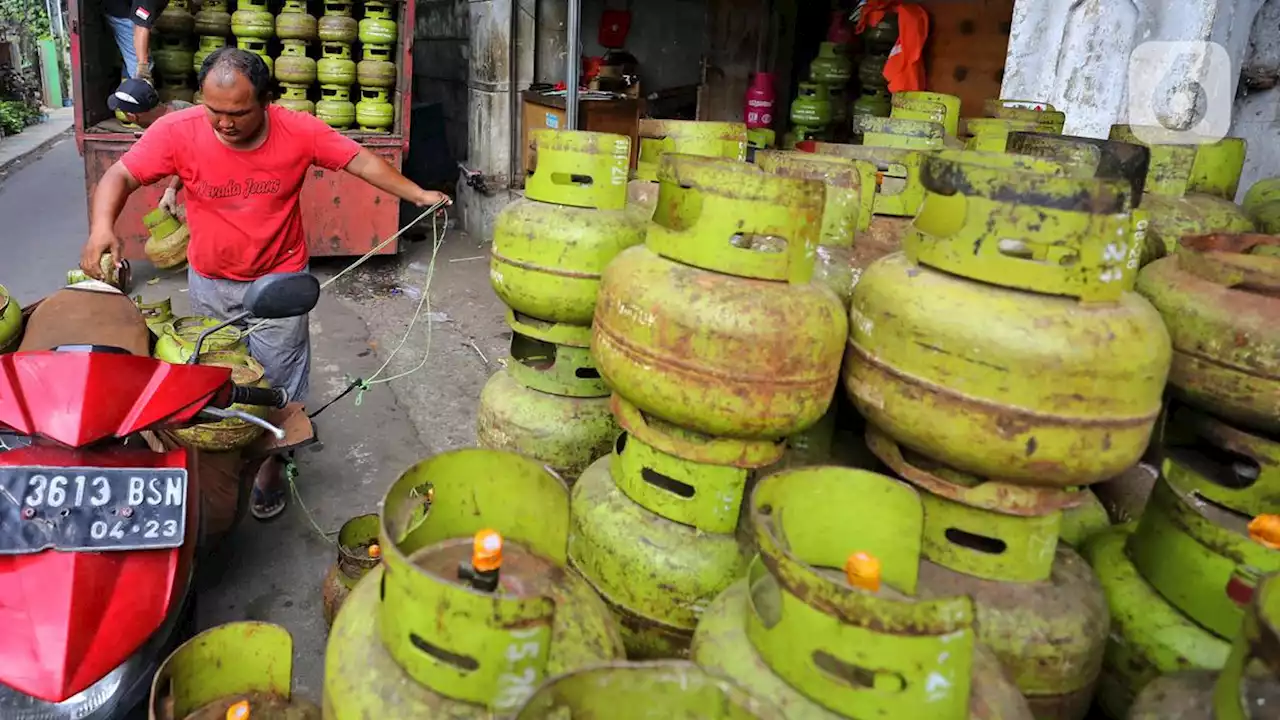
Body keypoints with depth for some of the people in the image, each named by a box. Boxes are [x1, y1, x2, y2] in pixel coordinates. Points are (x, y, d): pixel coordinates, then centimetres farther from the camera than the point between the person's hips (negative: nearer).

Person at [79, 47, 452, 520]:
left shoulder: (299, 131, -18)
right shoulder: (177, 132, -18)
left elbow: (361, 162, -10)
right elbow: (120, 176, -17)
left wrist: (418, 195, -16)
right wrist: (102, 227, -36)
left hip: (278, 281, -1)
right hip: (209, 282, 2)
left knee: (277, 384, 8)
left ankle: (269, 470, 30)